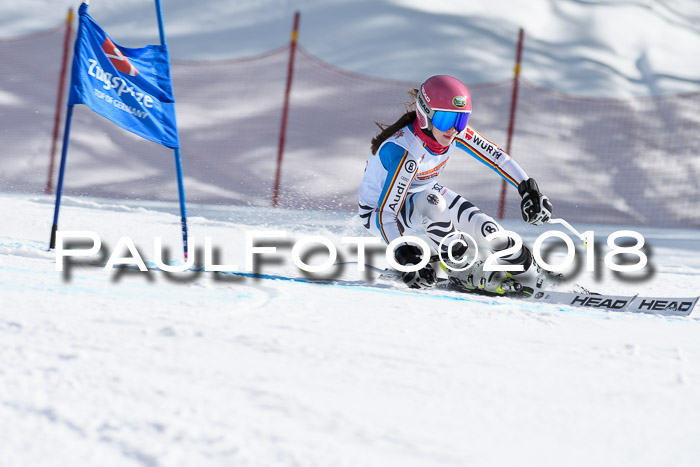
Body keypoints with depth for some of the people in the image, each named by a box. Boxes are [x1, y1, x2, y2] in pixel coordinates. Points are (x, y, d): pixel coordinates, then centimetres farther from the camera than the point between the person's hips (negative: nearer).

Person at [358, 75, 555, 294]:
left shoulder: (456, 133, -21)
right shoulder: (404, 153, -39)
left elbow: (496, 156, -8)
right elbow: (386, 214, -39)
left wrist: (529, 188, -14)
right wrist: (403, 254, -51)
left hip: (422, 192, 6)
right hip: (378, 208, -6)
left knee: (482, 226, -13)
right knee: (433, 203, -36)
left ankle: (530, 273, 10)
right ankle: (460, 270, -17)